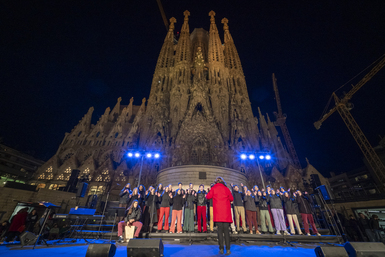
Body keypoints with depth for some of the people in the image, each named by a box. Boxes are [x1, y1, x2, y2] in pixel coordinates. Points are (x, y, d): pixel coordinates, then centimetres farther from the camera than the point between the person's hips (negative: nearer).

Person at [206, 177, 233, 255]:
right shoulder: (226, 188, 4)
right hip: (226, 212, 1)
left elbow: (208, 196, -1)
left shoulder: (214, 188, 2)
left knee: (220, 229, 6)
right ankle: (228, 249, 3)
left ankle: (221, 249, 6)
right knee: (226, 230, 5)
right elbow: (231, 198, 7)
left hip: (218, 212, -1)